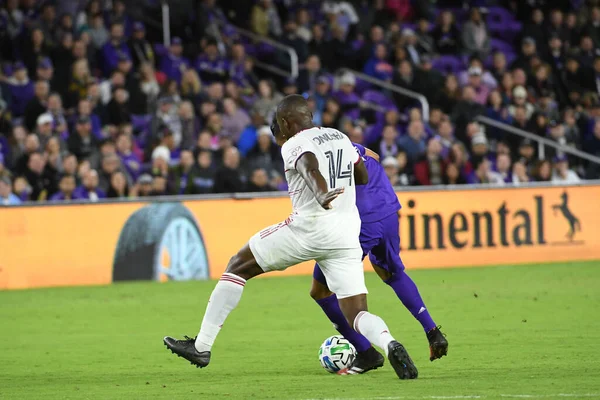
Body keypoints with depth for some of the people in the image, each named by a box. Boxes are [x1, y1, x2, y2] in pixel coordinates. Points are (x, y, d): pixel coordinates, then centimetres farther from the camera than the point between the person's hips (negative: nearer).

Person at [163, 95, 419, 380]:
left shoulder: (295, 145, -4)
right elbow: (363, 177, 30)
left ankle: (202, 346, 9)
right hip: (348, 236, 6)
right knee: (357, 316, 4)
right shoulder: (340, 137, 17)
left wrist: (321, 194, -47)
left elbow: (311, 169, -28)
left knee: (238, 266, 10)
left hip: (309, 228, -6)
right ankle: (389, 344, -30)